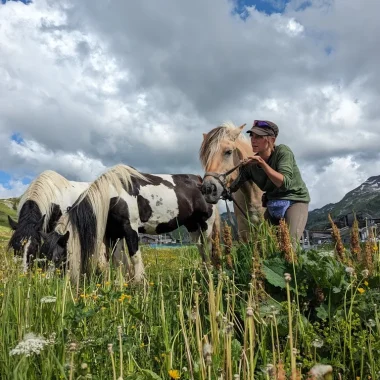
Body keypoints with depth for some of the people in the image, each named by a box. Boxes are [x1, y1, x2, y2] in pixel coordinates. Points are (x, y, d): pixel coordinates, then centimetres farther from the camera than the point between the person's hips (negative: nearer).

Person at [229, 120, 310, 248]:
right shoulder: (251, 164, -6)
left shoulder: (282, 151, -18)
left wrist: (262, 163, -34)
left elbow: (284, 184, -29)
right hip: (273, 205, 5)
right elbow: (232, 188, -4)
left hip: (295, 200, -5)